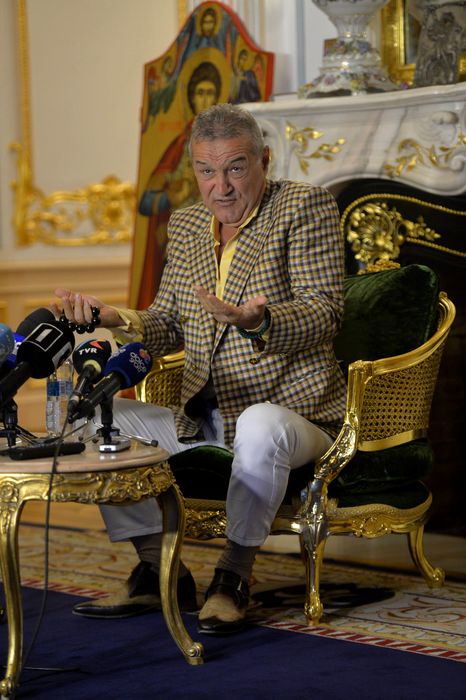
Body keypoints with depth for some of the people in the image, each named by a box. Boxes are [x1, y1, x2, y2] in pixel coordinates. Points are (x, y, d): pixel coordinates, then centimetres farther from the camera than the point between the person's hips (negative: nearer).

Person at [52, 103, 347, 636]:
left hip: (291, 409, -6)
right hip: (202, 420, 7)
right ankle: (159, 569, 0)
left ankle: (234, 574, -18)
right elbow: (166, 328, 16)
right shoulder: (186, 225, 13)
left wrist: (258, 322, -34)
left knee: (259, 427, -40)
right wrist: (113, 319, -4)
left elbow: (325, 314, -15)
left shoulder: (306, 207, -6)